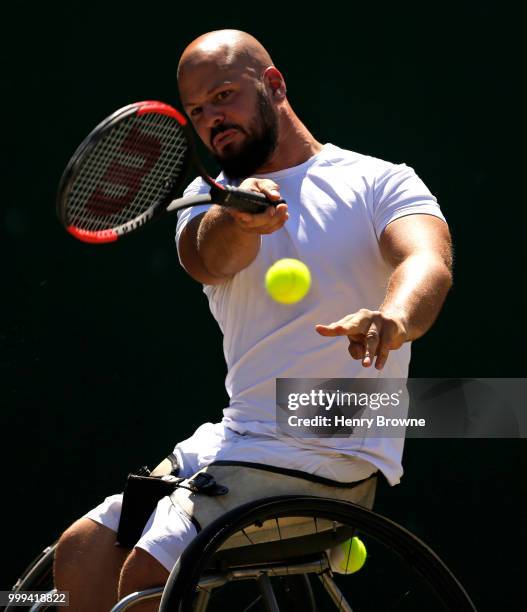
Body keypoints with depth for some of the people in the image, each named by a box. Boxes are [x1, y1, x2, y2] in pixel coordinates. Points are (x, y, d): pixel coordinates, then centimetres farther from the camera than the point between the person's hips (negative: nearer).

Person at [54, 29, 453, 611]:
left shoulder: (379, 183, -4)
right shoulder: (208, 197, 10)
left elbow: (428, 264, -25)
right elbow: (210, 261, -15)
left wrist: (393, 318, -49)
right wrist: (239, 218, -40)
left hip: (332, 455, -6)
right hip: (231, 441, 6)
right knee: (80, 554, -1)